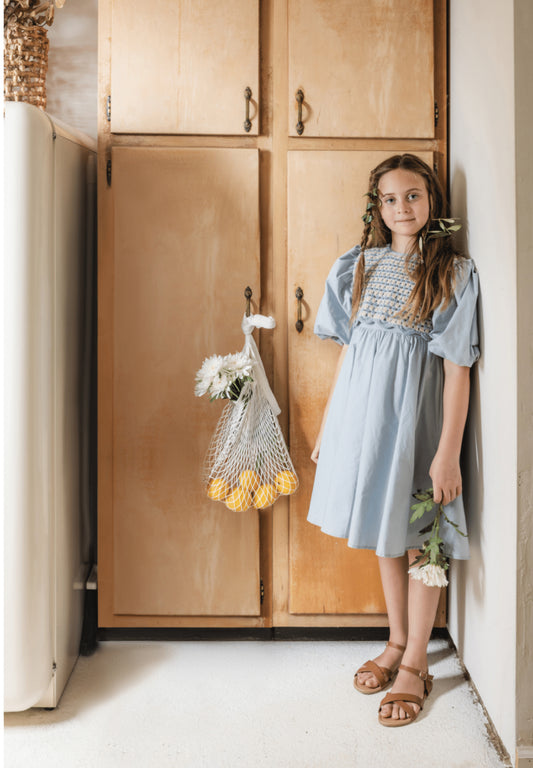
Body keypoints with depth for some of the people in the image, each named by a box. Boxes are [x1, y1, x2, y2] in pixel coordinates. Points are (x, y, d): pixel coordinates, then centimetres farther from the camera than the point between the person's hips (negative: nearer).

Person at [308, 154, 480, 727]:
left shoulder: (453, 271, -5)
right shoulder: (359, 265, 9)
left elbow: (457, 368, -10)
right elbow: (348, 351, 12)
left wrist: (449, 452, -14)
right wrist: (327, 424, 11)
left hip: (415, 408, -5)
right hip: (362, 401, 5)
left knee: (417, 538, 4)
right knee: (383, 531, 16)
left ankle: (415, 663, 21)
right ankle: (396, 643, 34)